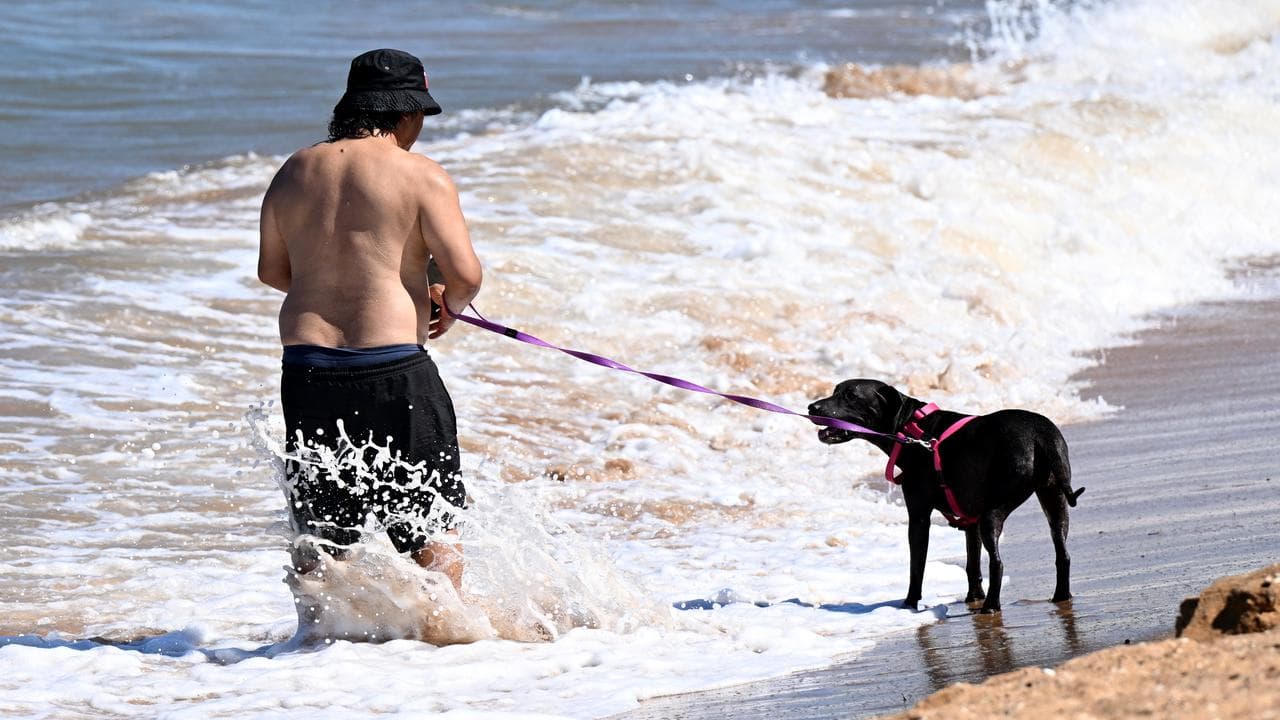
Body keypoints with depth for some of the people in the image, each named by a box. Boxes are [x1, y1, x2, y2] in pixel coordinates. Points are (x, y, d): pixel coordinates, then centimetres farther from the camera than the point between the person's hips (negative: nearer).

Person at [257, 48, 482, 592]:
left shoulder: (294, 172, 10)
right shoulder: (421, 176, -6)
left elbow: (272, 270, 19)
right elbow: (465, 273, -12)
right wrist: (450, 304, 9)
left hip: (307, 368, 5)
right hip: (393, 370, -5)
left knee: (319, 528, 15)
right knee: (433, 518, 7)